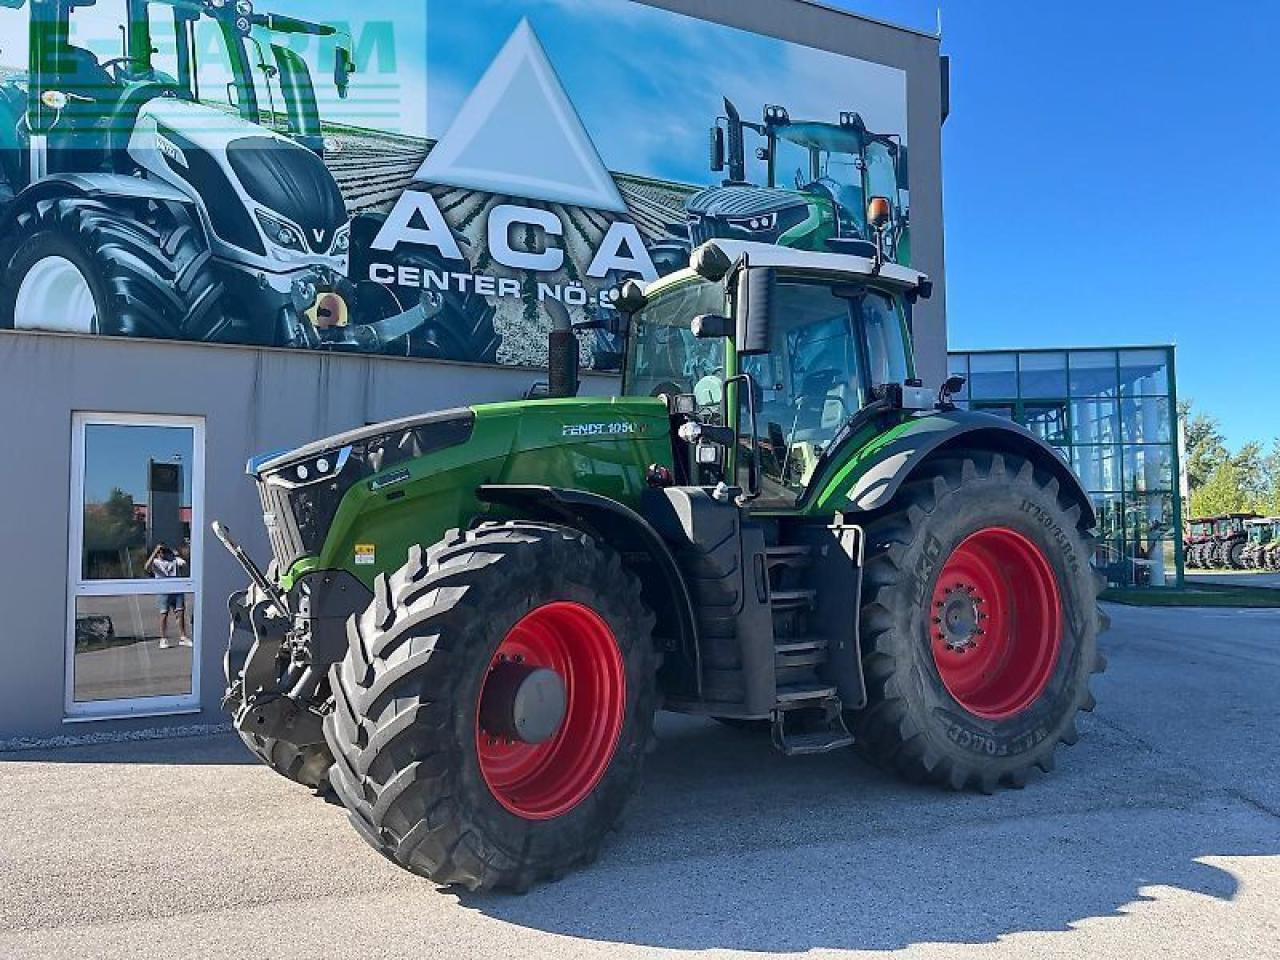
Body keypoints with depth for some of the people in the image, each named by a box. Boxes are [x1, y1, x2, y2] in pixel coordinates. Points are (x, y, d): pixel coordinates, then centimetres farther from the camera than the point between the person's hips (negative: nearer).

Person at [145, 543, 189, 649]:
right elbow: (147, 567, -15)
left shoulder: (174, 559, 13)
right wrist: (155, 552, -17)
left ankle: (183, 637, 9)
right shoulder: (155, 562, 6)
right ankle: (163, 639, 4)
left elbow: (184, 564, -3)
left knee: (181, 613, 2)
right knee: (164, 614, -2)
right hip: (163, 592, -2)